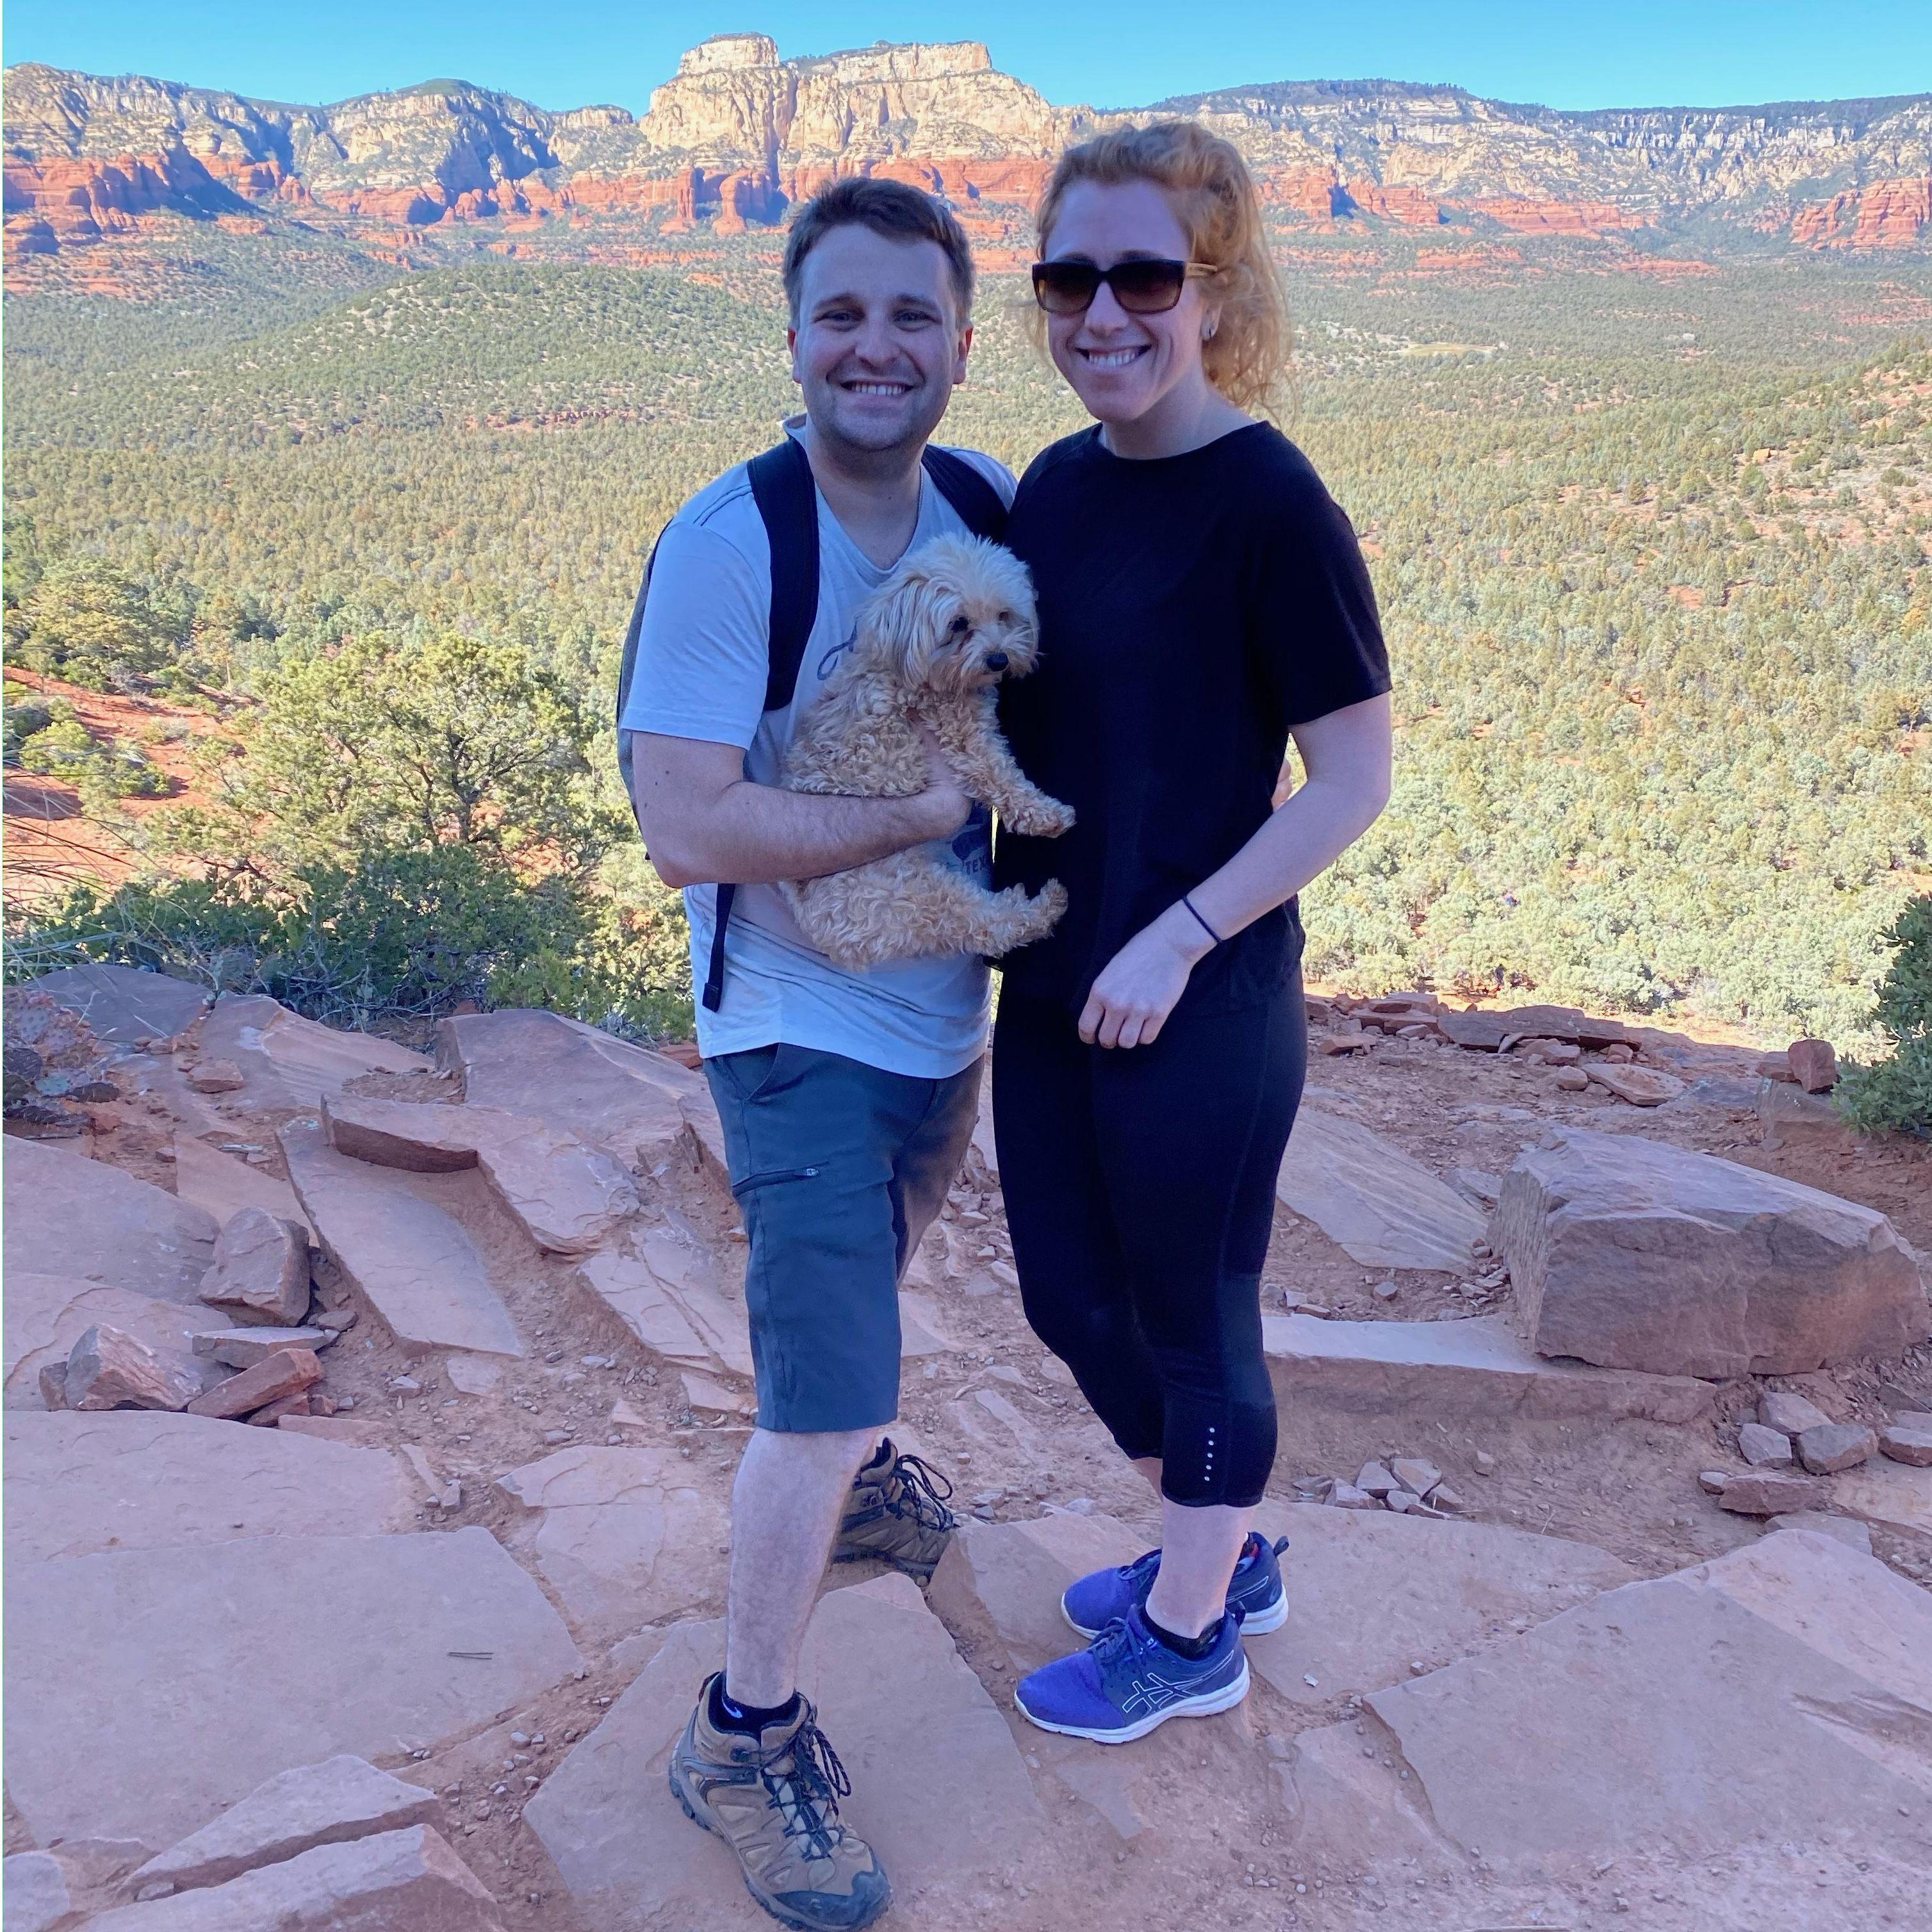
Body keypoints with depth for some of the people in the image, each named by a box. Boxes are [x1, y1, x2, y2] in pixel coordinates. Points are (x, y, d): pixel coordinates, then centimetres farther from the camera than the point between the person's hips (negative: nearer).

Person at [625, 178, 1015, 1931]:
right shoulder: (725, 548, -22)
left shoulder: (991, 504, -4)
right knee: (828, 1385, -5)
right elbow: (689, 829, -27)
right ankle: (748, 1735, 17)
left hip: (948, 1009, 6)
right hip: (804, 1028, -6)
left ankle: (843, 1469, 59)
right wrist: (924, 808, -23)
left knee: (864, 1281, 29)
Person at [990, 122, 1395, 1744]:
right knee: (1071, 1296, 20)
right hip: (1051, 983, 8)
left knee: (1191, 1320, 11)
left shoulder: (1269, 504, -16)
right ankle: (1224, 1554, 45)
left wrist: (1179, 940, -18)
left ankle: (1191, 1635, 36)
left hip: (1200, 1005, -8)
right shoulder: (1056, 485, 5)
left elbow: (1355, 777, -14)